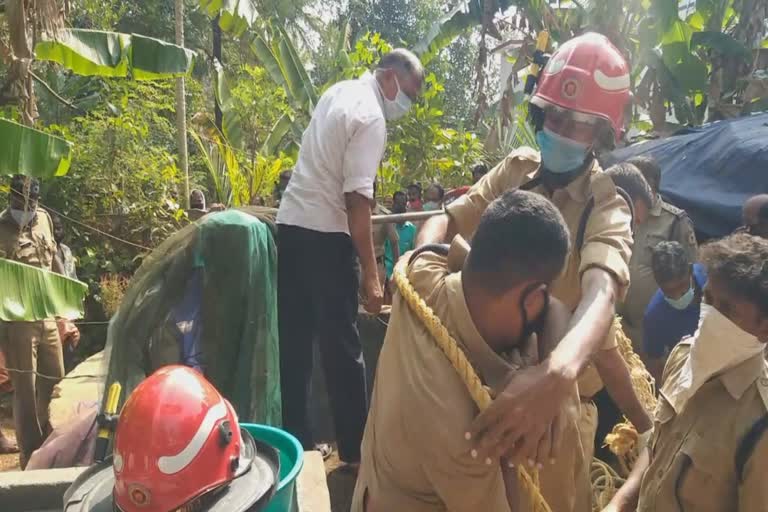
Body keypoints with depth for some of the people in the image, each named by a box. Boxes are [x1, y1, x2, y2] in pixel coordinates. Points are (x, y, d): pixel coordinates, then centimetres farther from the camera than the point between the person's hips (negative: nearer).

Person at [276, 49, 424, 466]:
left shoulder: (337, 92, 15)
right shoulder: (371, 117, -12)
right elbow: (357, 201, -19)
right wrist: (370, 275, -17)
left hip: (290, 224, 9)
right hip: (325, 235, -8)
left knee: (292, 342, 11)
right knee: (341, 346, 2)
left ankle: (293, 442, 22)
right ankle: (355, 449, 15)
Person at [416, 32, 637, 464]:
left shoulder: (607, 205, -23)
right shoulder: (517, 168, -7)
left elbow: (603, 292, -41)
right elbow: (449, 218, -11)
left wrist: (558, 374, -62)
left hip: (558, 381, -3)